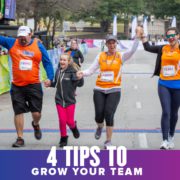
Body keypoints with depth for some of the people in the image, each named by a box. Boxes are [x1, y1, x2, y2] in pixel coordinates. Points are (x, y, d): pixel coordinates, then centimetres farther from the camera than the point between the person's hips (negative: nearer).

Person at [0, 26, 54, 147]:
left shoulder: (38, 46, 0)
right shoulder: (12, 43, 2)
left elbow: (47, 62, 1)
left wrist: (50, 78, -9)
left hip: (34, 85, -1)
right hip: (17, 86, 1)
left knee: (36, 113, 2)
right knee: (18, 112, 5)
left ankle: (36, 124, 39)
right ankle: (20, 138, 17)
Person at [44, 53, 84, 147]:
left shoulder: (72, 71, -14)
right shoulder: (58, 71, 2)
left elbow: (80, 83, -19)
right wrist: (50, 84, 3)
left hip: (70, 100, -3)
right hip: (59, 100, 3)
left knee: (69, 121, 3)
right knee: (62, 120, 0)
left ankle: (74, 127, 38)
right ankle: (63, 138, 19)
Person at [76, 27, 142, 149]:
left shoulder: (120, 56, 1)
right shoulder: (101, 56, 5)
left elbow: (132, 51, -14)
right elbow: (91, 70, 4)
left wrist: (137, 37, -25)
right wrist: (83, 73, -16)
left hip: (114, 90, -2)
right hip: (99, 90, 2)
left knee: (109, 115, -11)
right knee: (99, 115, -3)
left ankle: (108, 141, 3)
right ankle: (100, 127, 35)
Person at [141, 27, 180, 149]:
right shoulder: (163, 49, 7)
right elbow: (148, 47, 16)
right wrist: (142, 35, 11)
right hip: (164, 85, 1)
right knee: (166, 112, -8)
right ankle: (165, 140, -9)